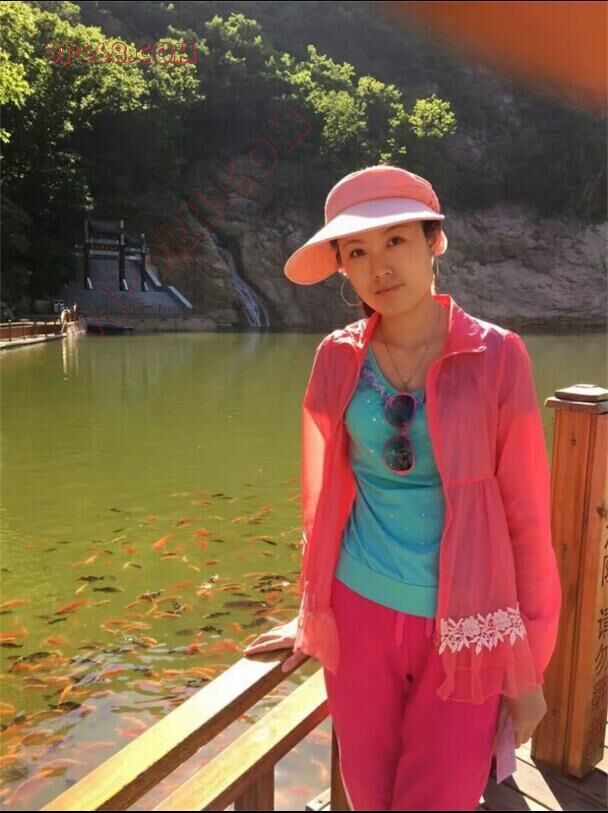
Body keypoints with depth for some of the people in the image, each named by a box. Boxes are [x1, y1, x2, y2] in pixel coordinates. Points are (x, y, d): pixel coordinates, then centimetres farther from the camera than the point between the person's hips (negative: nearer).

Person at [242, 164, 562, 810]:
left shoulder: (496, 356, -10)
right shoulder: (337, 358, -3)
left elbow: (527, 515, -6)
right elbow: (325, 498, 6)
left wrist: (528, 666, -3)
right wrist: (312, 615, 14)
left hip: (464, 630, -2)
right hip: (360, 611, 3)